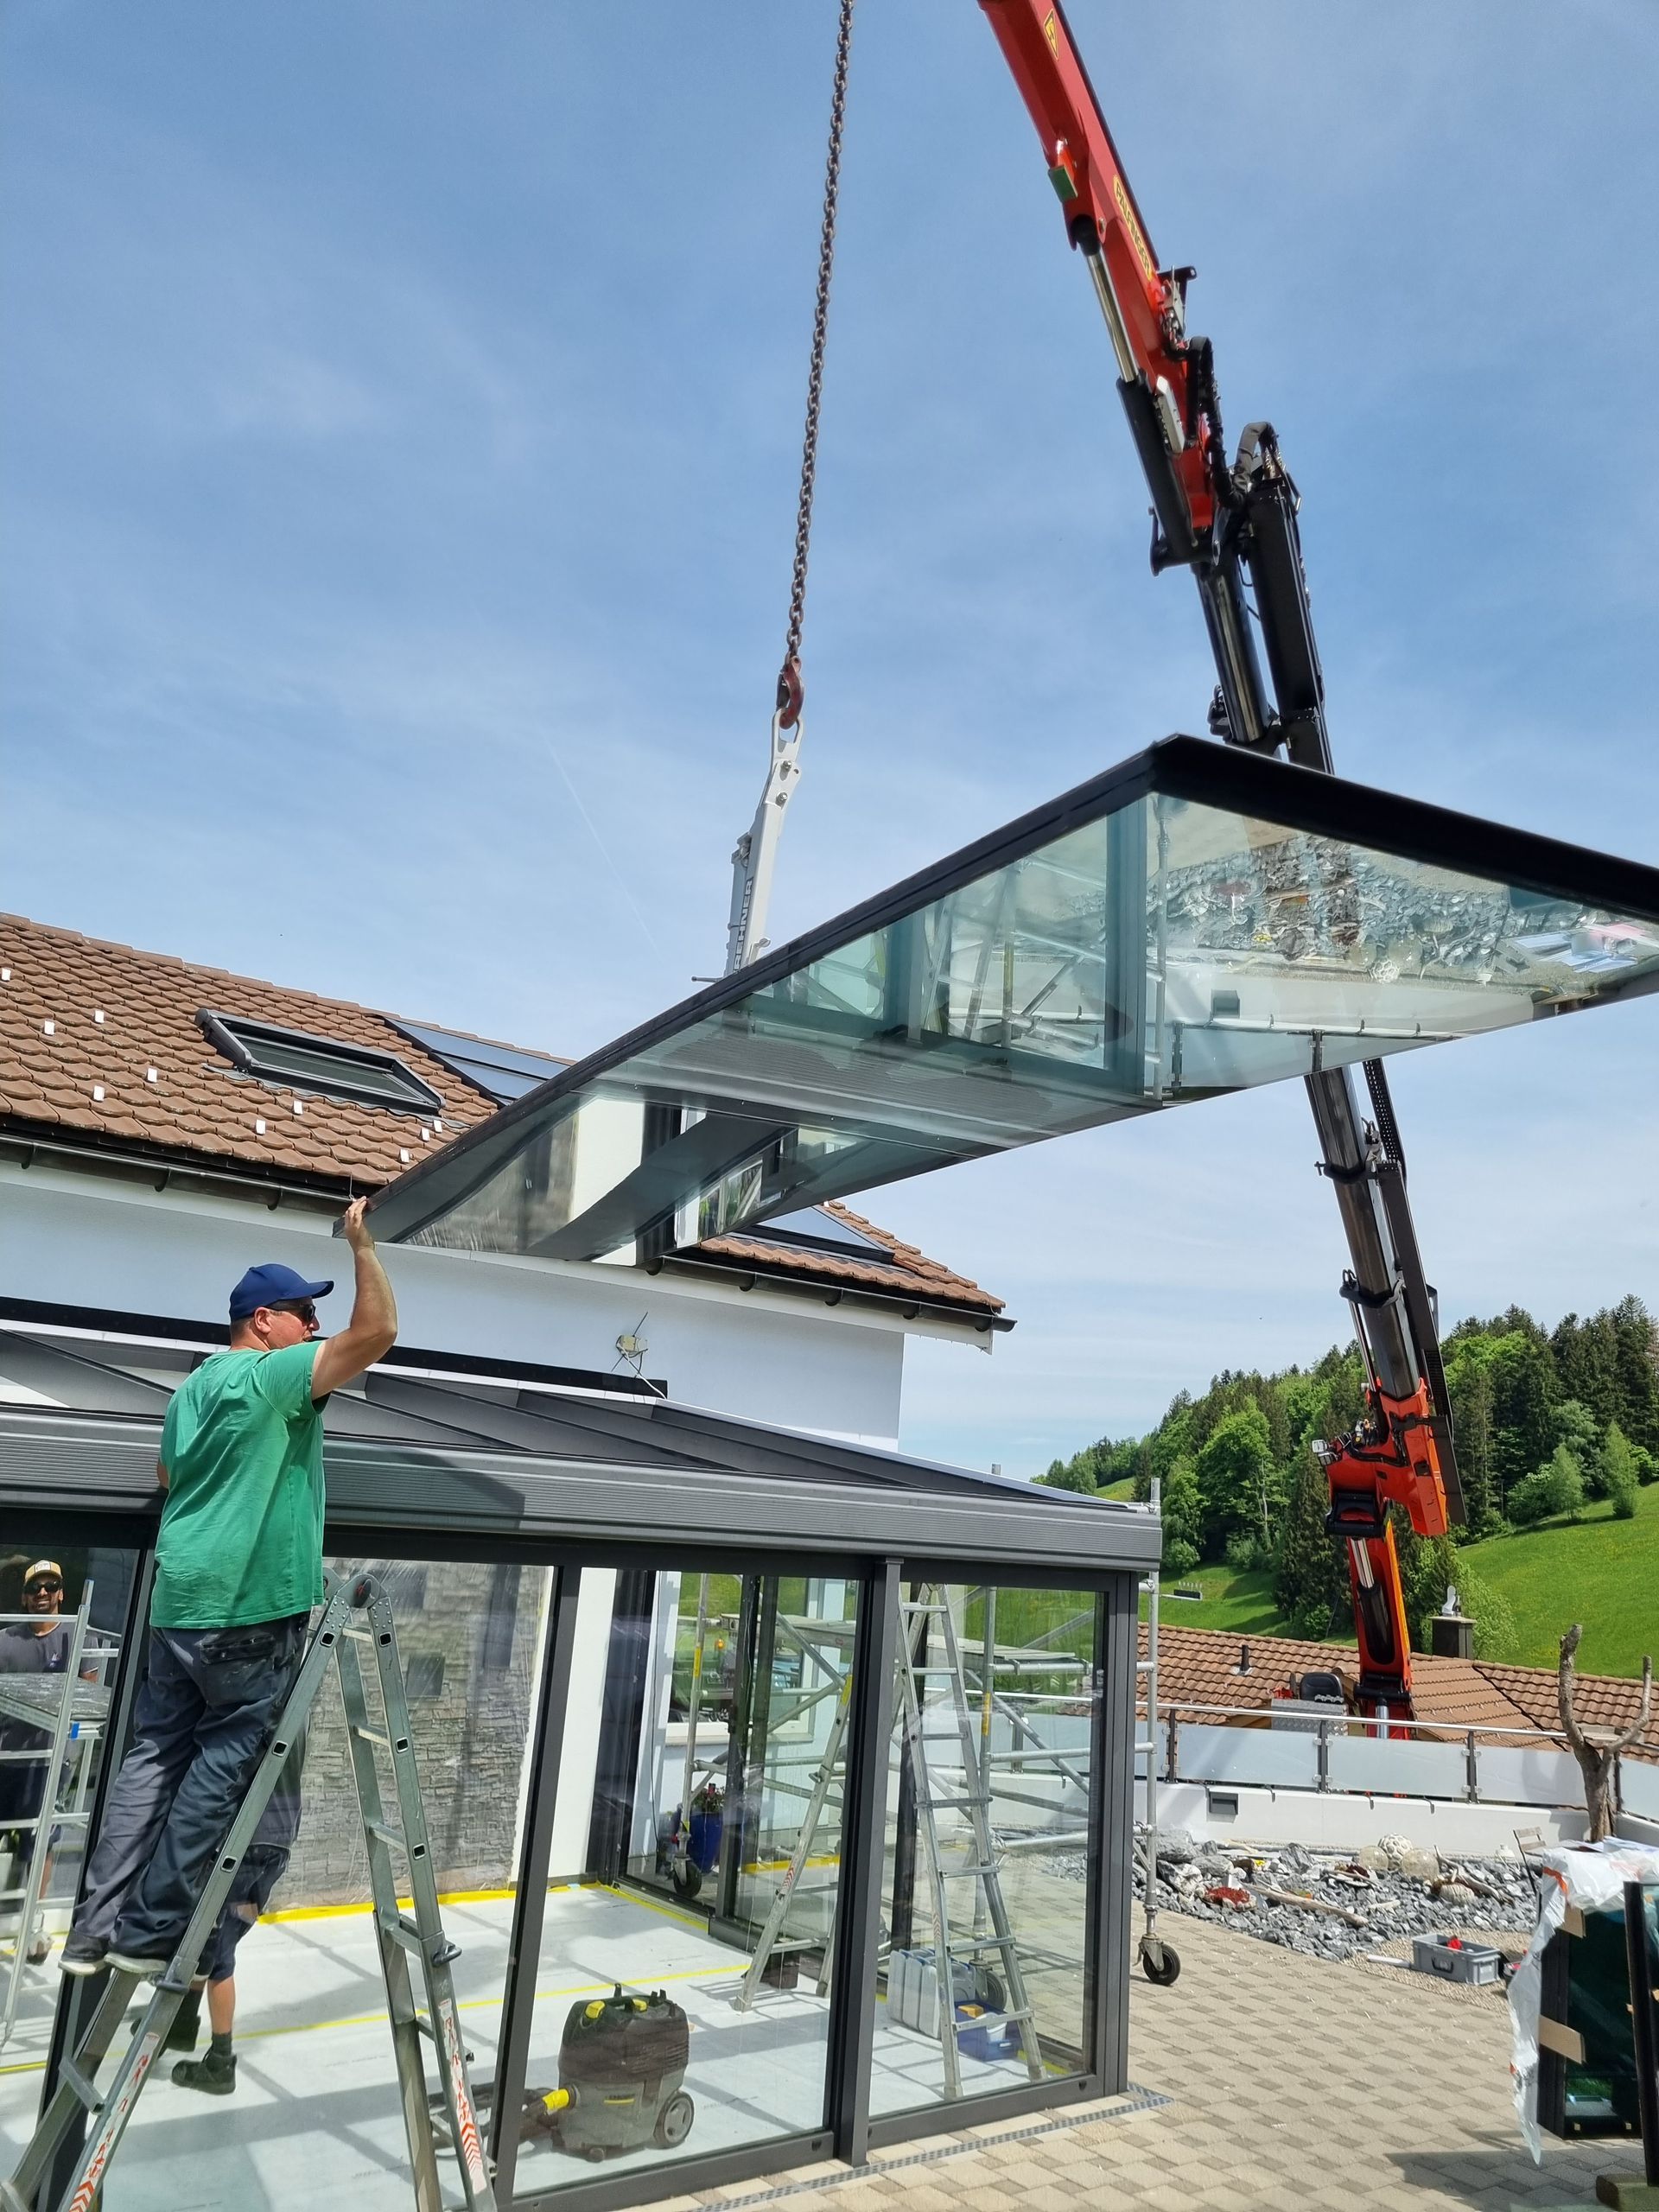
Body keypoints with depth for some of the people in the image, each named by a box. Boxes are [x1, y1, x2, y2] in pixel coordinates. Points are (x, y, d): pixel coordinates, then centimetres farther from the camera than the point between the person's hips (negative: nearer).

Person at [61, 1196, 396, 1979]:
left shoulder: (193, 1387, 16)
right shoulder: (272, 1375, -11)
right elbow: (377, 1333, -22)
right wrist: (363, 1245, -12)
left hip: (179, 1601, 9)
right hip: (251, 1608, -9)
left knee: (156, 1756, 12)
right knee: (224, 1764, 0)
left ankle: (97, 1928, 14)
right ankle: (150, 1932, 5)